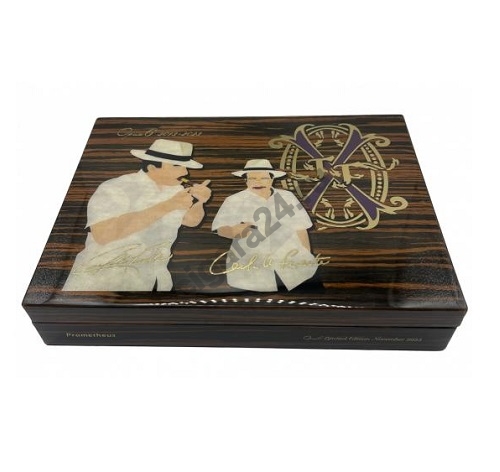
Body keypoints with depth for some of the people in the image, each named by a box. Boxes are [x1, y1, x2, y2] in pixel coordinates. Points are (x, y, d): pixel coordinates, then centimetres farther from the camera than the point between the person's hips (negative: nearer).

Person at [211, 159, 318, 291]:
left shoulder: (287, 197, 7)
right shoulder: (234, 201, -1)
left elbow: (300, 228, 10)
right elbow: (220, 228, -8)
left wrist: (307, 258, 8)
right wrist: (233, 231, -29)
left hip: (287, 263, 2)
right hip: (249, 267, -2)